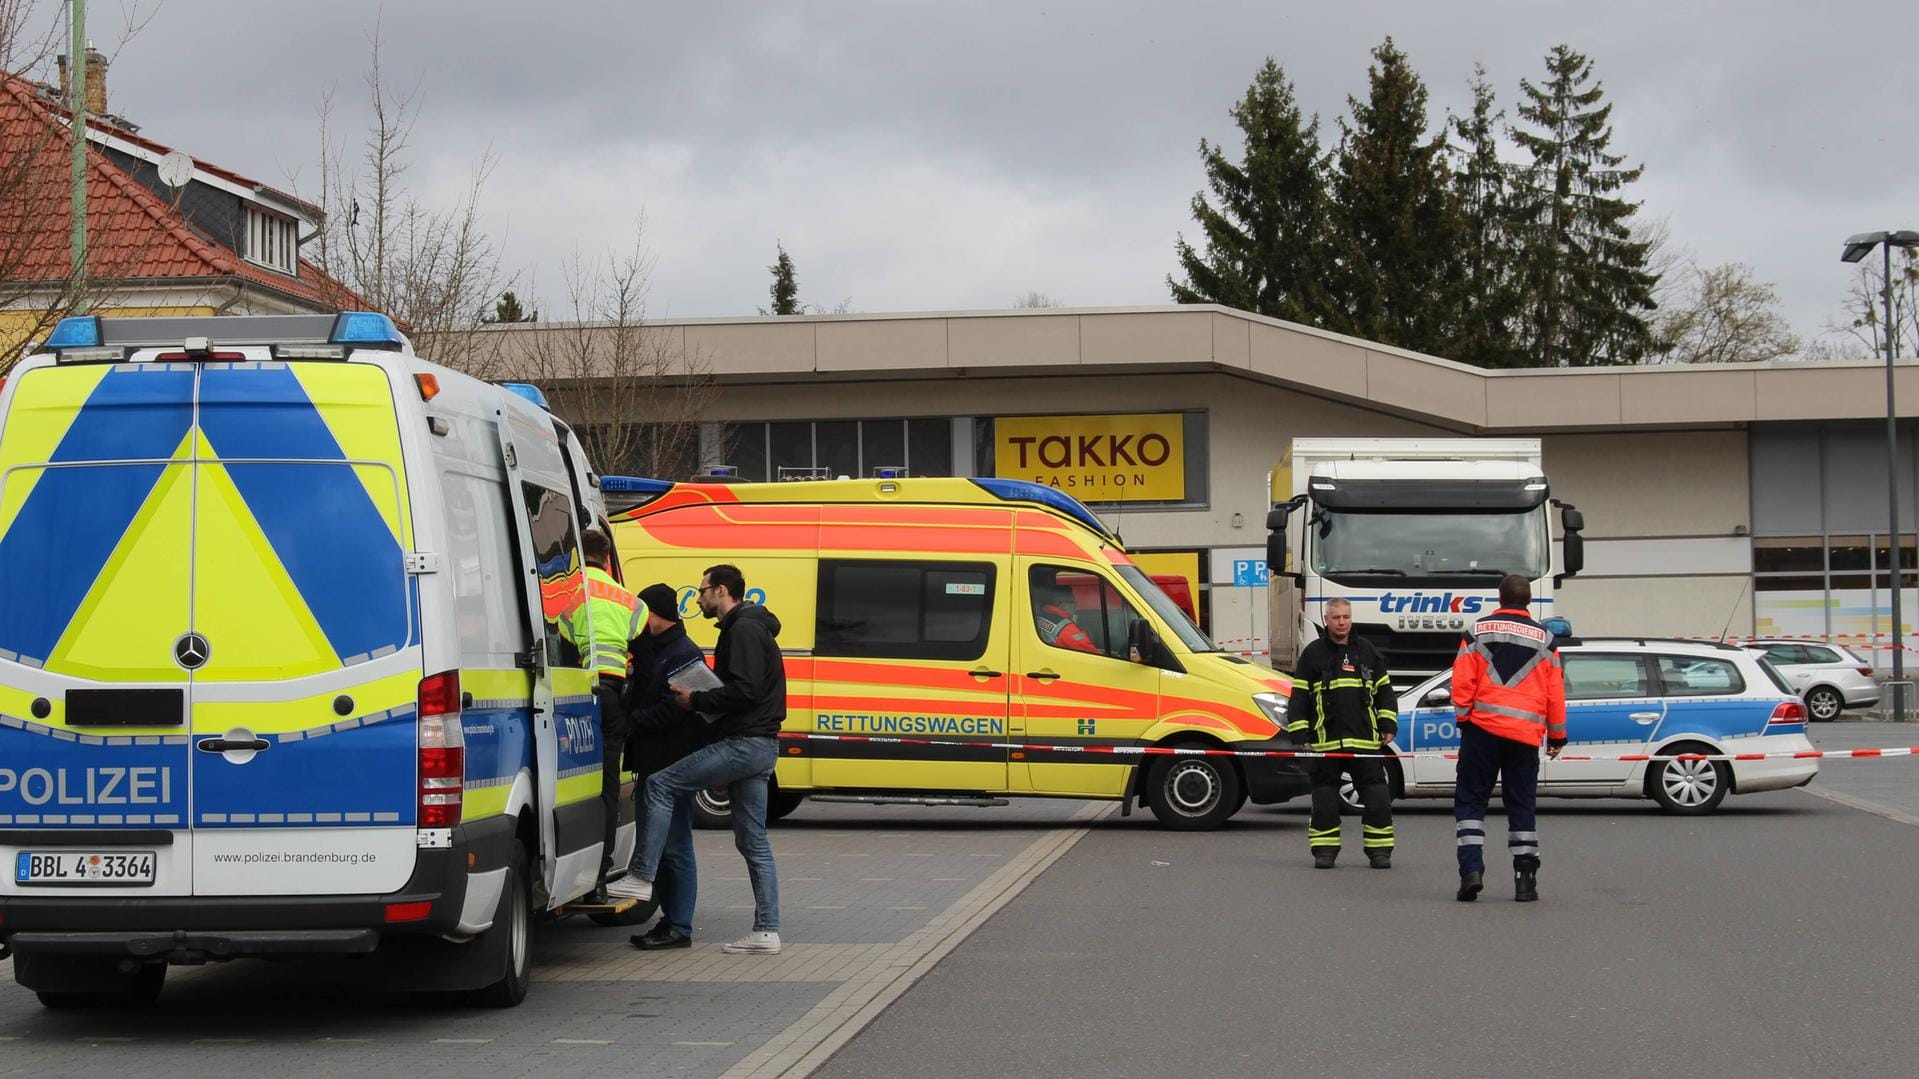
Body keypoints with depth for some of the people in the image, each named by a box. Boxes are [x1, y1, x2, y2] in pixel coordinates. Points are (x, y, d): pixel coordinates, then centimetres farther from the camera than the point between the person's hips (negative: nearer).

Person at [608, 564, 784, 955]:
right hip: (759, 746, 11)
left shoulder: (743, 630, -11)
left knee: (660, 785, -7)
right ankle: (766, 931, 8)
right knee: (753, 841, 9)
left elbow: (745, 690, -22)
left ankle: (641, 877, -7)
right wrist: (701, 701, 13)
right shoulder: (746, 629, 23)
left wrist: (696, 701, -13)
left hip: (743, 743, -11)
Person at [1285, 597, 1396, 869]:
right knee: (1324, 800, 3)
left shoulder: (1367, 651, 11)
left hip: (1365, 740, 1)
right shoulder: (1313, 654, 4)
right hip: (1325, 741, -1)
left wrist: (1388, 726, 8)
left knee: (1377, 798, -2)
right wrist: (1299, 735, -2)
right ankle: (1324, 851, 11)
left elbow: (1384, 691, 16)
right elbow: (1299, 696, 3)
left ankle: (1379, 850, 6)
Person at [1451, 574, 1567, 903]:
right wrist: (1557, 735, 17)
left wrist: (1464, 716, 10)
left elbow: (1462, 681, -3)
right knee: (1521, 804, 8)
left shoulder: (1477, 632, 3)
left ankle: (1471, 868, -11)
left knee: (1470, 799, 4)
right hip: (1526, 734, 1)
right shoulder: (1544, 639, 7)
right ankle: (1525, 879, 5)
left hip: (1483, 728, -1)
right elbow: (1555, 691, 9)